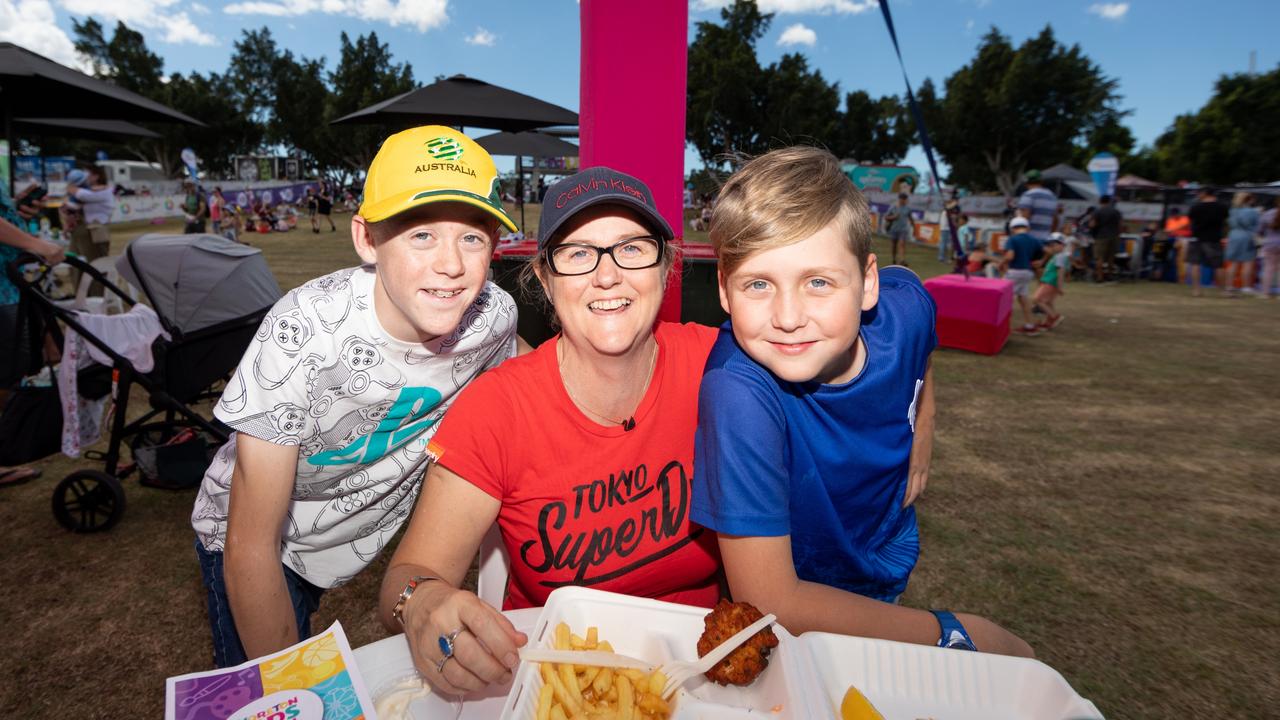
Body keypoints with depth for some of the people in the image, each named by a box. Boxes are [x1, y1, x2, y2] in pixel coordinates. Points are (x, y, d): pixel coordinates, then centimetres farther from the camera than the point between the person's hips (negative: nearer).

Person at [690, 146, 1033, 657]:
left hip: (889, 563, 5)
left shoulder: (903, 304, -18)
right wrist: (952, 633, -23)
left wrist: (921, 440, 4)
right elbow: (768, 603, -31)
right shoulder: (737, 391, -34)